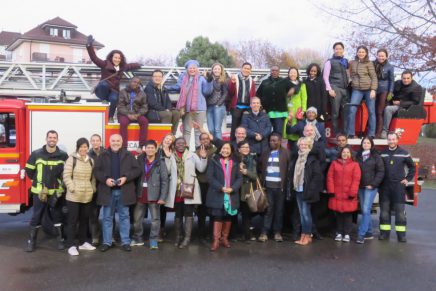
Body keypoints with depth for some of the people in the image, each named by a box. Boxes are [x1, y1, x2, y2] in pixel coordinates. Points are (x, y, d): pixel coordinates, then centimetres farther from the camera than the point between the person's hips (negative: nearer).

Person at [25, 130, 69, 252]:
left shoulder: (63, 155, -1)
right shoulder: (36, 154, -3)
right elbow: (29, 170, 6)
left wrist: (61, 183, -1)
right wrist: (38, 181, 9)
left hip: (56, 192, 1)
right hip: (39, 191, 0)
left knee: (57, 215, 10)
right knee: (36, 216, 7)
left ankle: (60, 240, 19)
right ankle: (31, 241, 17)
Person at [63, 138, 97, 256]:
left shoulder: (90, 161, 11)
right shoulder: (72, 159, -6)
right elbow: (66, 176, -10)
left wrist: (93, 189, 7)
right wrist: (72, 189, -15)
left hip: (87, 196, 6)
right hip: (73, 196, -5)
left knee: (84, 219, 13)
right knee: (73, 220, -2)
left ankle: (83, 242, 24)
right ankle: (71, 245, 3)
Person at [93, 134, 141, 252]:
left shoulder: (128, 155, 4)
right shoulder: (103, 156, 5)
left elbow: (137, 170, 0)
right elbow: (96, 170, 2)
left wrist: (126, 177, -14)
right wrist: (105, 179, -14)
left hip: (123, 191, -1)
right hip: (107, 191, 1)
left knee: (124, 216, 6)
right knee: (107, 217, 8)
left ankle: (126, 242, 13)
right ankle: (107, 242, 17)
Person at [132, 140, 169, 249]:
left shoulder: (160, 163, -4)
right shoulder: (140, 161, 6)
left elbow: (165, 181, -7)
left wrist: (163, 197, -13)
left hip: (154, 196, -3)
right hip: (140, 195, 3)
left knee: (155, 219, 3)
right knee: (137, 218, 10)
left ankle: (153, 240, 12)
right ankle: (138, 238, 25)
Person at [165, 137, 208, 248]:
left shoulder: (192, 155, 5)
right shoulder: (171, 156, 7)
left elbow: (201, 168, 1)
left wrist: (203, 158, -12)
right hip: (176, 189, 2)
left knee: (188, 213, -4)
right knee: (178, 213, 11)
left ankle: (187, 238, -2)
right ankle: (178, 236, 21)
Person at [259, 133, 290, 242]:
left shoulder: (285, 153, 2)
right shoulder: (265, 153, 11)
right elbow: (261, 168, 12)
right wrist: (261, 183, 2)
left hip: (280, 186, -2)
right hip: (268, 185, 2)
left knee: (279, 210, 6)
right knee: (268, 209, 2)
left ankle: (277, 232, 14)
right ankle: (264, 232, 4)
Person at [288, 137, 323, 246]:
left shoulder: (313, 158, -7)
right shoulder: (295, 158, 13)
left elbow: (317, 175, -12)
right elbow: (291, 173, 16)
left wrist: (310, 188, -16)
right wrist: (291, 186, 7)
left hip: (306, 190, -6)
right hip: (298, 189, 6)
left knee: (306, 213, -3)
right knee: (302, 213, 11)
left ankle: (307, 236, 7)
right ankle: (303, 235, 18)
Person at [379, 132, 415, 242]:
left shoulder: (403, 153, 2)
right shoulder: (382, 154, 6)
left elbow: (412, 167, 12)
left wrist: (408, 179, 4)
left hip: (399, 186, -2)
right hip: (384, 186, 2)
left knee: (400, 211, -2)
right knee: (384, 210, 5)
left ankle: (401, 234, 4)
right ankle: (384, 233, 12)